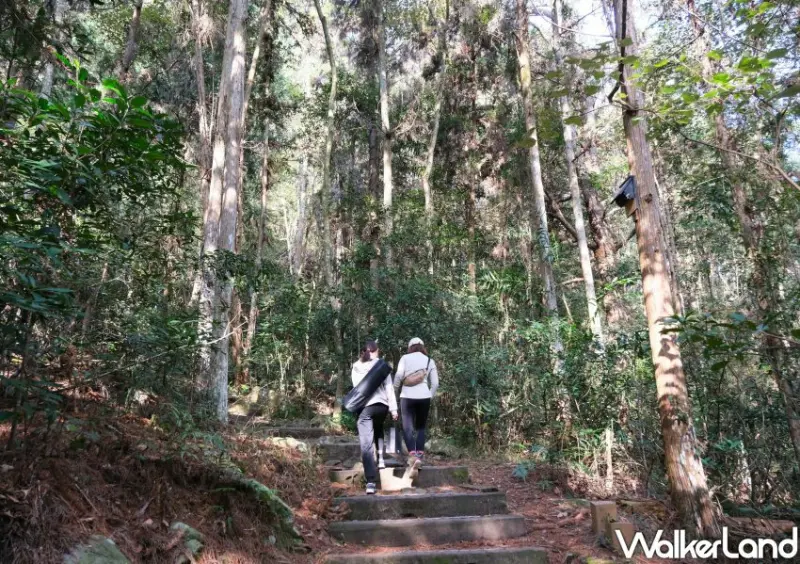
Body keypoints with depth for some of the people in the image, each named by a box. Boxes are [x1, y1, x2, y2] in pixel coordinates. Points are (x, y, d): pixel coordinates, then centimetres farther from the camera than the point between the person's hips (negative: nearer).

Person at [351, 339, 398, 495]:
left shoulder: (356, 367, 9)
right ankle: (381, 459, 22)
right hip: (381, 405, 1)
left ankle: (371, 482, -8)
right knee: (378, 430, 33)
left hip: (364, 406, 0)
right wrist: (394, 408, 4)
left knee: (366, 444, -2)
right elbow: (389, 388, 1)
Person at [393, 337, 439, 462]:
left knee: (408, 426, 2)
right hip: (424, 397, 2)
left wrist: (394, 389, 8)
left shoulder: (405, 358, 4)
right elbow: (435, 383, 6)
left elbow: (398, 376, -7)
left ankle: (413, 454, -14)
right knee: (421, 426, 15)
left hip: (407, 396, -2)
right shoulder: (430, 361, 11)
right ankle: (420, 455, 8)